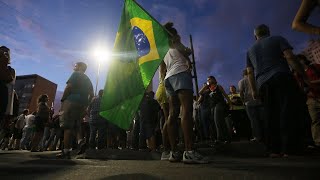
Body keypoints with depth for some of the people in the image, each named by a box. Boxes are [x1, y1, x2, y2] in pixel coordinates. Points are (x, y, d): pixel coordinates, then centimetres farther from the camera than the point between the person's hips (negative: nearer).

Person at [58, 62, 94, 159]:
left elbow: (69, 87, -10)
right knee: (76, 125, 14)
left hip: (71, 102, -7)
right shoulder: (88, 79, 23)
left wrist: (63, 100, -5)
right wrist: (86, 105, 18)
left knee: (67, 126, -5)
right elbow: (91, 95, 17)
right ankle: (80, 141, -10)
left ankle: (66, 151, -6)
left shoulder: (76, 74, 4)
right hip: (82, 105, 7)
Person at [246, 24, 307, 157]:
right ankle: (289, 148, -11)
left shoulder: (250, 50, 23)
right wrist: (303, 74, 0)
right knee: (289, 112, -6)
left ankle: (274, 149, 3)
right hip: (282, 78, -3)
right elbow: (290, 57, -2)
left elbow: (250, 72, 17)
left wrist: (254, 90, 17)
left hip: (263, 84, 4)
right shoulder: (278, 39, 14)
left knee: (271, 117, 4)